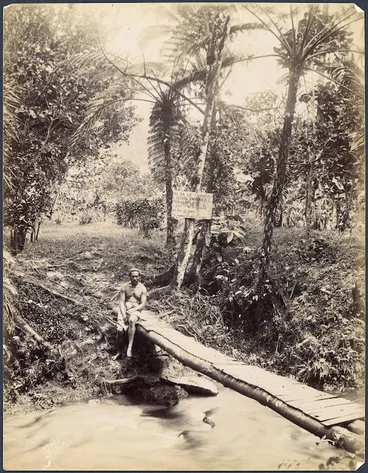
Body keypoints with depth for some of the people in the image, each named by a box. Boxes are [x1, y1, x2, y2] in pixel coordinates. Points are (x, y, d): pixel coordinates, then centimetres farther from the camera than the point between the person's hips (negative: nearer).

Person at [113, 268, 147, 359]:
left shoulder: (142, 288, 2)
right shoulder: (125, 287, 4)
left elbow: (143, 304, -2)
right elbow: (121, 301, 0)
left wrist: (133, 310, -18)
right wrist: (123, 313, -16)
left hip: (136, 310, -2)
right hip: (124, 308, 2)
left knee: (131, 321, -37)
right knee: (119, 329, -19)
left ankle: (129, 348, -37)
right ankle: (119, 352, -1)